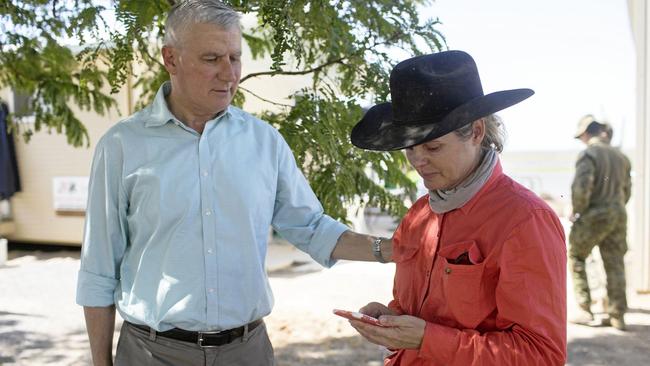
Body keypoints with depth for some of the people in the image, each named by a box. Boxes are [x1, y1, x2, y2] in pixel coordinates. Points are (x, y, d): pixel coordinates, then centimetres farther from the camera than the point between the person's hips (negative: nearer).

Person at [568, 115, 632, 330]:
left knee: (576, 258, 9)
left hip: (594, 216, -6)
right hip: (619, 215, 6)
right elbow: (627, 190, 16)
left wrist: (577, 211, -9)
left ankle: (585, 311, 7)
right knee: (615, 265, 8)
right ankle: (617, 316, 10)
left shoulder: (588, 154, -11)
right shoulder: (620, 156, 13)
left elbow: (581, 187, -22)